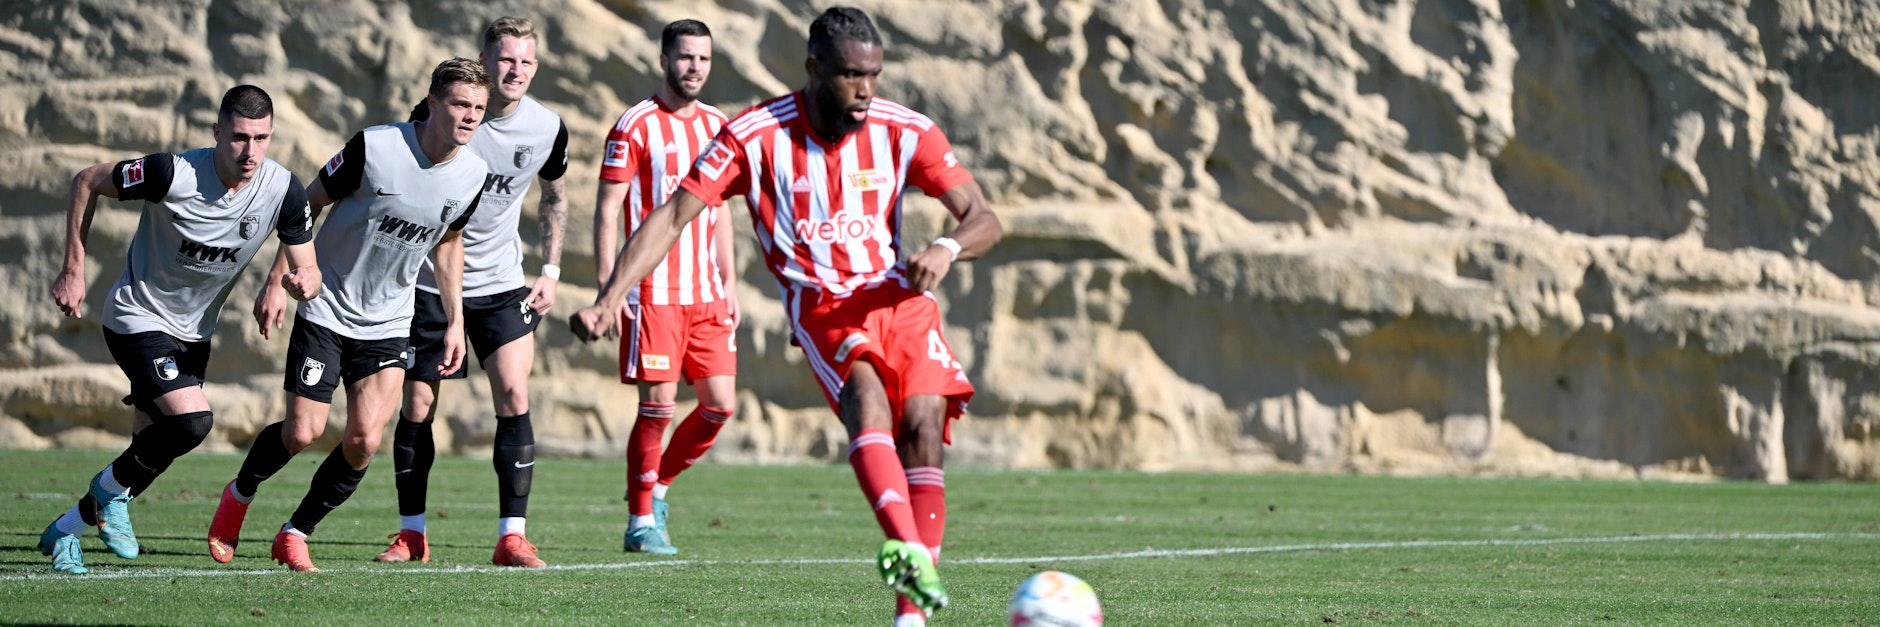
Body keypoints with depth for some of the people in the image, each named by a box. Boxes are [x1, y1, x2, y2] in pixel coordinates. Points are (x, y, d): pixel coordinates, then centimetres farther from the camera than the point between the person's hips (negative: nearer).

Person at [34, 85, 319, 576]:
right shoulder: (173, 174, -27)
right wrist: (73, 271, -11)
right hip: (138, 319, -6)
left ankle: (63, 534, 32)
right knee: (193, 420, -25)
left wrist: (303, 282, -33)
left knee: (154, 451, 11)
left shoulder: (284, 191, -16)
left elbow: (306, 270, -8)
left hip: (193, 332, 6)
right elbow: (87, 182, -13)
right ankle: (113, 487, 3)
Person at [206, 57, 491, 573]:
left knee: (365, 440, -10)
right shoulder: (374, 147, -20)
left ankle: (294, 536, 10)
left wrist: (455, 321, 12)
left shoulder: (472, 176, -5)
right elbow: (307, 205, -7)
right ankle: (239, 494, 25)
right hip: (326, 311, -4)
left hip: (388, 325, 4)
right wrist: (275, 283, -8)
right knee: (303, 432, -7)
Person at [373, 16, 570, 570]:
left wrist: (551, 269, 6)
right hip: (428, 280, -1)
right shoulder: (435, 114, -15)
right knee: (417, 408, 1)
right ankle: (411, 534, 16)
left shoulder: (548, 129, -6)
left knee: (514, 398, -13)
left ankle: (512, 536, -9)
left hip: (500, 284, 1)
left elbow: (555, 196, 14)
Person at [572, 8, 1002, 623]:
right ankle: (910, 551, -56)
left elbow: (985, 220, -3)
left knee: (923, 421, -19)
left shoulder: (904, 131, -2)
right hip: (822, 305, -3)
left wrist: (946, 249, -27)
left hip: (899, 295, 3)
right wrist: (610, 298, -19)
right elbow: (672, 216, -8)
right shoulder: (755, 135, -8)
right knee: (866, 393, -32)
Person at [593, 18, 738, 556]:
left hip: (707, 292, 6)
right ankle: (642, 522, 4)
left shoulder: (717, 126, 13)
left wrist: (728, 280, 16)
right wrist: (607, 285, -13)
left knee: (721, 404, 2)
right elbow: (606, 209, -6)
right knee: (658, 406, -6)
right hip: (654, 290, -6)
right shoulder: (636, 126, -6)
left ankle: (658, 485, 23)